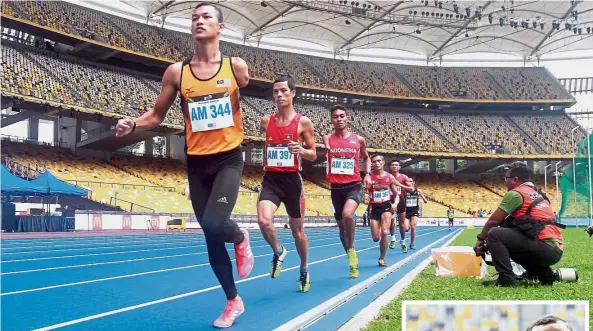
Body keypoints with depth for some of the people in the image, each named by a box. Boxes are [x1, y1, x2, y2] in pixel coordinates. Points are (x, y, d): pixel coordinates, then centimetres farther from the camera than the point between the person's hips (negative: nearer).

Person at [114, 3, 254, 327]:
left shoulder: (236, 67, -2)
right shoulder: (176, 72, 1)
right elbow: (157, 114, 7)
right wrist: (132, 124, -9)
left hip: (228, 158, -2)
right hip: (197, 162, 3)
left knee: (214, 222, -25)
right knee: (211, 237, 9)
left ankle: (240, 239, 14)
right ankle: (233, 301, 28)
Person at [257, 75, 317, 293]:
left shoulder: (303, 122, -4)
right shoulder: (266, 121, 4)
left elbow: (313, 156, 0)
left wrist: (301, 150, -18)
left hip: (292, 180, -2)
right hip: (270, 179, 2)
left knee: (297, 230, 10)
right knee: (263, 221, -23)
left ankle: (304, 270, 33)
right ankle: (278, 252, 8)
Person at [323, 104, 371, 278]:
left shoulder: (358, 139, 4)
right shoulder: (327, 139, 2)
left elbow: (366, 157, 21)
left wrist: (367, 174, 8)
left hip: (354, 186, -2)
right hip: (336, 188, 2)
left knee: (347, 214, -31)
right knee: (342, 226, 10)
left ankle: (351, 249, -7)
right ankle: (352, 261, 28)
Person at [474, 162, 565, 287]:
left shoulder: (516, 193, -4)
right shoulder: (536, 194, 23)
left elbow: (493, 221, -1)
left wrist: (480, 239, 15)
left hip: (544, 248, -9)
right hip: (556, 250, 9)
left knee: (494, 234, -9)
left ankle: (507, 280, -13)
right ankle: (544, 274, 17)